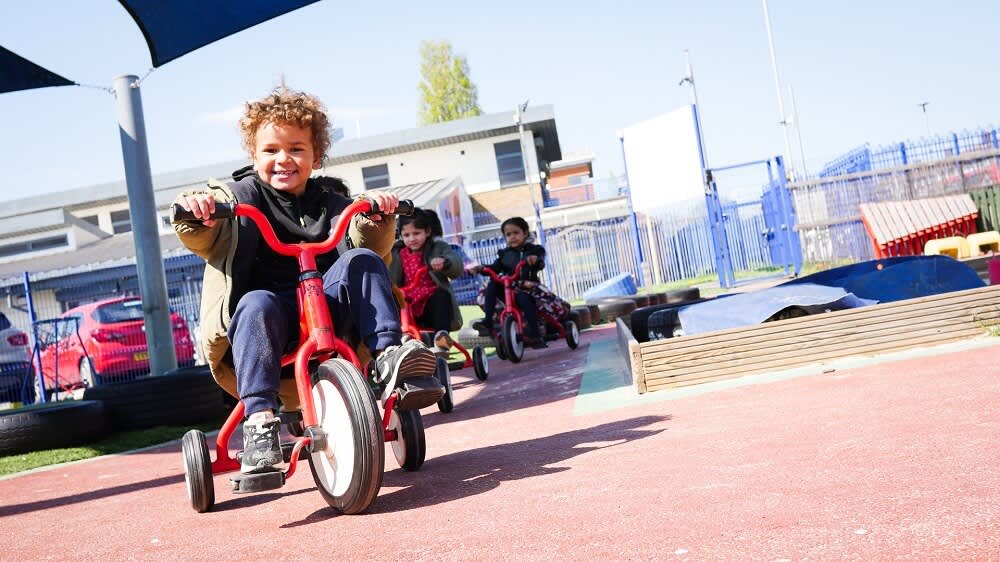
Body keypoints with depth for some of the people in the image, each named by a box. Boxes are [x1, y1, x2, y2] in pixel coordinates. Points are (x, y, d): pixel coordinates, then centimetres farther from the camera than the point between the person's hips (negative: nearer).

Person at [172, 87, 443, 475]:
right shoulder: (242, 195, 12)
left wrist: (377, 221, -11)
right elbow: (206, 240, -6)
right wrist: (194, 216, -29)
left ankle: (388, 360, -30)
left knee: (361, 260, -20)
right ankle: (260, 419, -42)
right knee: (257, 304, -36)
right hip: (272, 316, -2)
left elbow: (371, 251, 9)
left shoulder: (330, 203, 20)